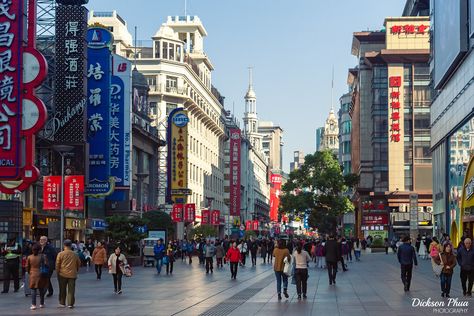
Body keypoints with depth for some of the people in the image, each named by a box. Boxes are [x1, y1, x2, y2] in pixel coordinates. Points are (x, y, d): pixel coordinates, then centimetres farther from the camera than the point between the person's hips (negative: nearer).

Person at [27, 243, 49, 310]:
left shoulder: (29, 257, -2)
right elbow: (47, 264, -14)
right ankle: (41, 304, 21)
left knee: (33, 290, 3)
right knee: (41, 289, 13)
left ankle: (33, 305, -5)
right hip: (41, 275, 0)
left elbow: (27, 266, 4)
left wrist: (29, 272, 20)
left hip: (33, 275, 0)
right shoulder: (42, 256, -8)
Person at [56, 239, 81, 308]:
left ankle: (62, 303, 17)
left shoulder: (60, 254, -6)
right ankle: (70, 304, 0)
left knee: (62, 290, 11)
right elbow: (78, 264, 11)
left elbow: (57, 264, -4)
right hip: (72, 274, 1)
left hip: (63, 274, -1)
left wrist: (57, 272, 7)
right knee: (71, 290, 3)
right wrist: (76, 271, 23)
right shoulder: (75, 254, 2)